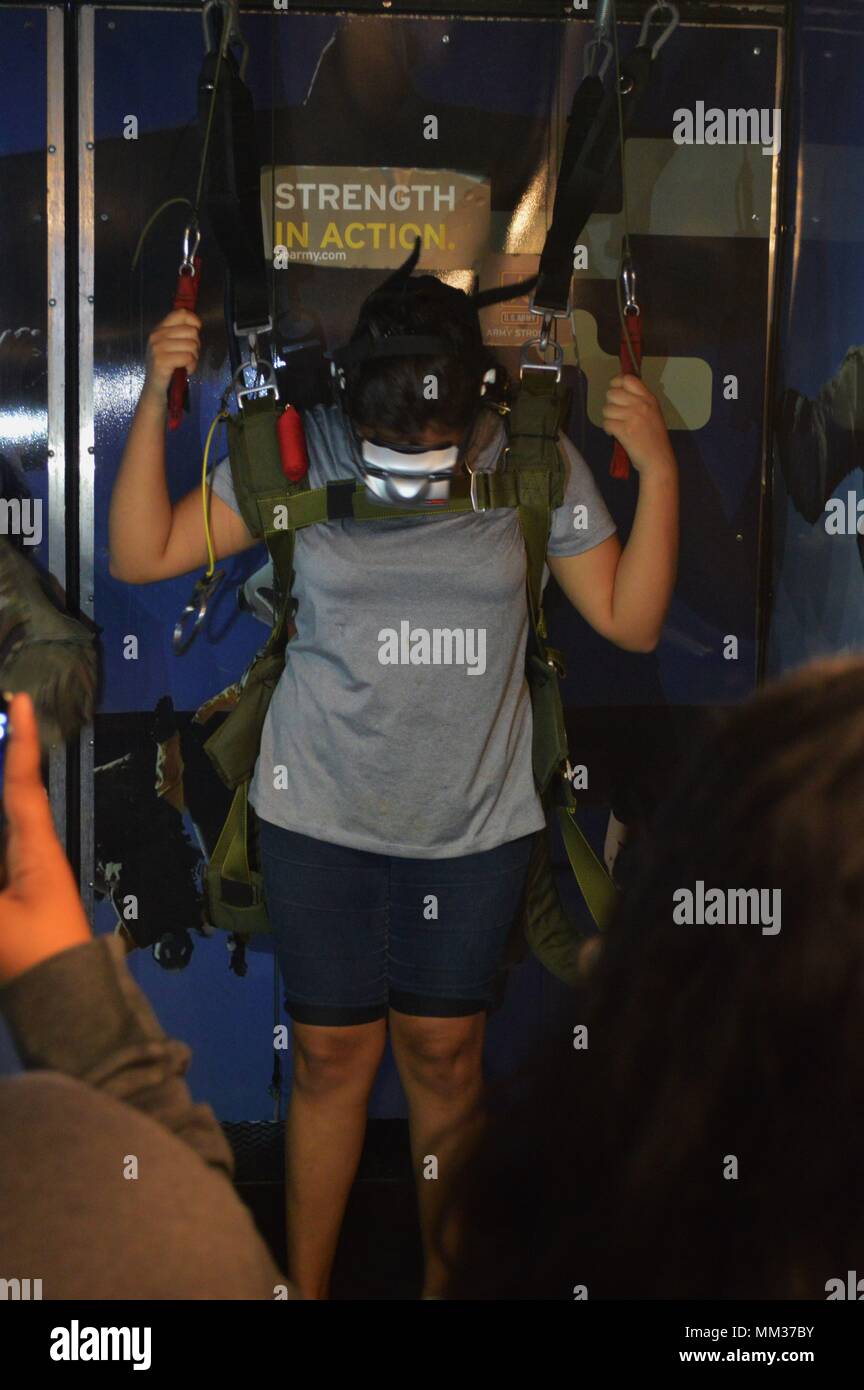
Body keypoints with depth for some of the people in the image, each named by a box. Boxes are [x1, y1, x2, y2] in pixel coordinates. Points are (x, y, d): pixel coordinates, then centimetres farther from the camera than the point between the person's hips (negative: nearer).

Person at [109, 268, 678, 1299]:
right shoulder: (302, 453, -9)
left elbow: (630, 621, -5)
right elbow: (142, 555, -7)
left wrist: (658, 471, -16)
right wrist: (156, 399, -18)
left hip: (476, 821, 1)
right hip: (321, 816, 0)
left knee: (445, 1055, 13)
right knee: (332, 1057, 9)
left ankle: (445, 1280, 33)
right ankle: (306, 1287, 29)